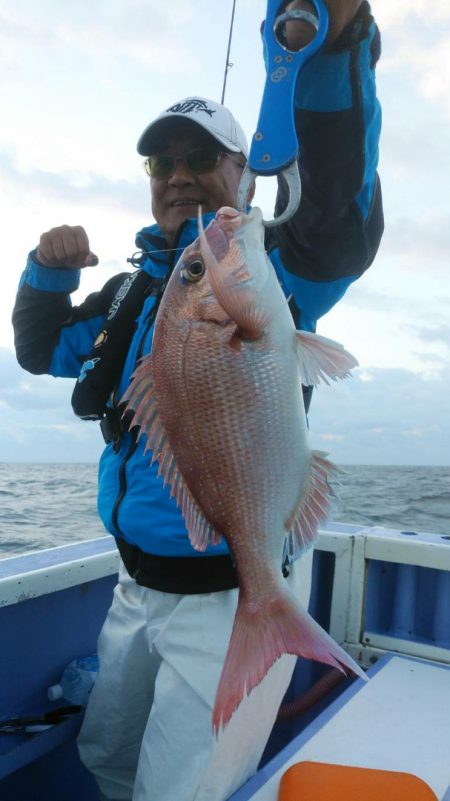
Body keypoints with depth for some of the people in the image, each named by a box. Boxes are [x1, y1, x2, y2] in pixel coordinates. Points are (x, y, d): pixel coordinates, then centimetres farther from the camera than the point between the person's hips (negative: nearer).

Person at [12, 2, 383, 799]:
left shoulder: (268, 271, -9)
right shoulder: (134, 290, 11)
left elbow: (340, 226, -30)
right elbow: (43, 350, 16)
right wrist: (47, 271, -3)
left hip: (237, 595, -6)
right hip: (140, 584, 7)